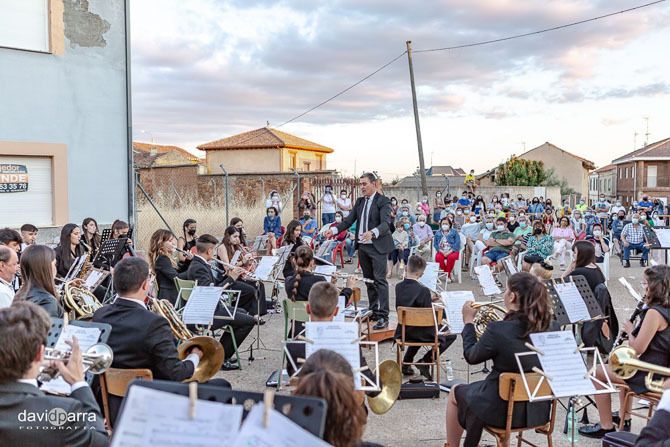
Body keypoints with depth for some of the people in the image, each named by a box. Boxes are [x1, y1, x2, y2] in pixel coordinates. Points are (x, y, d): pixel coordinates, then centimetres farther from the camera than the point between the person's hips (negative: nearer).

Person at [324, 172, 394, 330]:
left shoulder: (383, 201, -9)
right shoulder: (360, 201, 12)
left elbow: (386, 223, -22)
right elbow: (349, 220, 10)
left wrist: (373, 233, -40)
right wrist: (334, 230, -5)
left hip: (378, 246, -7)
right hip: (363, 246, 7)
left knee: (380, 280, -10)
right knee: (369, 280, 13)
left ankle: (383, 316, -9)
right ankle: (373, 311, 23)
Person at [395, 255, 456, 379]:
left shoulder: (398, 287, -4)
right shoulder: (423, 290, -22)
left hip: (402, 332, 7)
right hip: (421, 334, -7)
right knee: (451, 335, 8)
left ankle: (406, 363, 30)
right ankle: (425, 362, 4)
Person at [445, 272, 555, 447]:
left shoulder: (498, 329, -24)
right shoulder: (548, 327, -9)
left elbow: (471, 356, -7)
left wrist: (468, 321, 5)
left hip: (502, 409, -5)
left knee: (455, 392, 23)